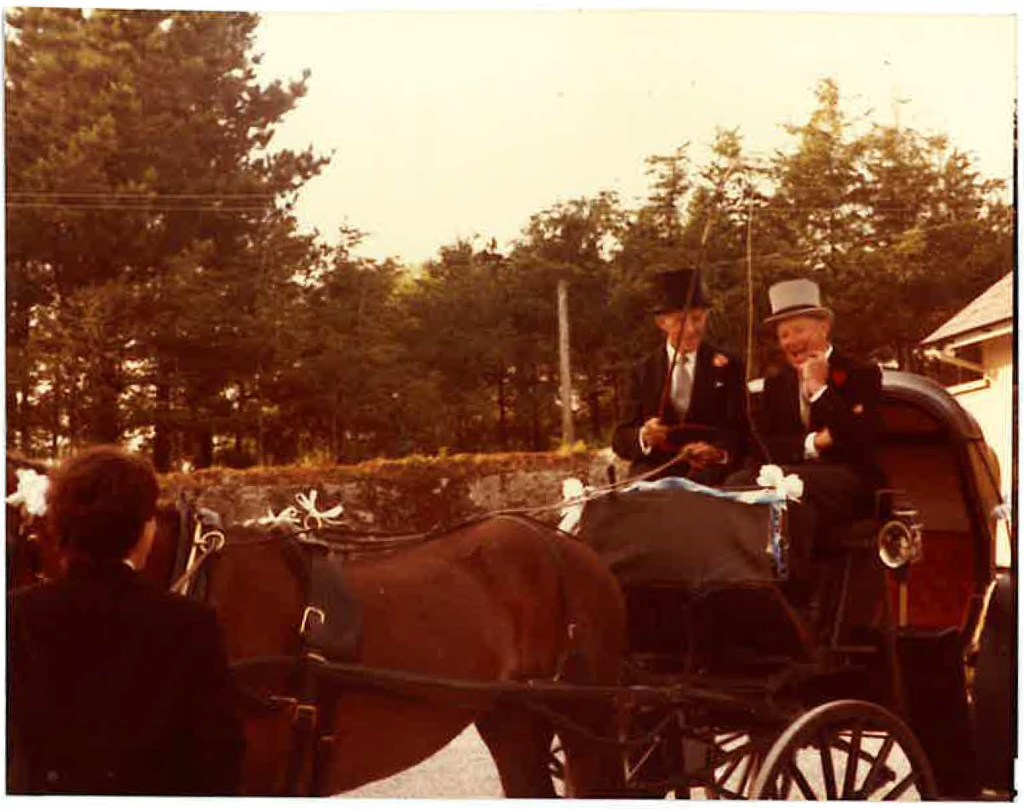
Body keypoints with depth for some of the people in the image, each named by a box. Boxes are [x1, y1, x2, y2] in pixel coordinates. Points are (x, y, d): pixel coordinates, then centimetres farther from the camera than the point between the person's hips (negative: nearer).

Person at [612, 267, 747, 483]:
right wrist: (643, 437, -19)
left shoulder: (728, 367, 10)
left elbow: (741, 430, 1)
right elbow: (621, 440, 6)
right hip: (654, 476, 1)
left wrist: (721, 452, -23)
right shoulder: (643, 373, 11)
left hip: (711, 475, 0)